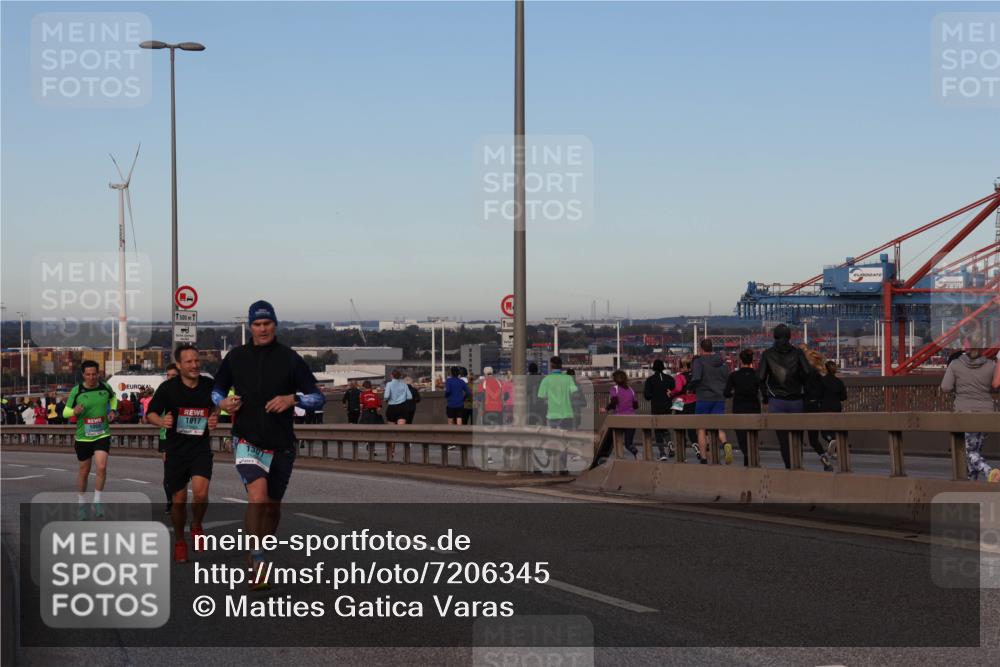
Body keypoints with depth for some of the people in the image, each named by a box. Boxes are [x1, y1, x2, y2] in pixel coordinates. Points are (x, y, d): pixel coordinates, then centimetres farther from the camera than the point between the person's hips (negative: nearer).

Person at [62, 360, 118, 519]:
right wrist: (74, 411, -24)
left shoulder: (105, 387, -2)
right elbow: (65, 412, -2)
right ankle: (81, 504, 28)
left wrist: (113, 410, 3)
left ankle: (97, 502, -2)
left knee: (102, 467, -17)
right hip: (83, 437, 0)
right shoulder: (76, 391, -7)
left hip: (102, 435, 0)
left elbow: (113, 397, 21)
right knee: (84, 471, 9)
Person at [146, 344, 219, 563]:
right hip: (175, 450, 0)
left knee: (200, 493, -20)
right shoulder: (168, 388, -8)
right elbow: (150, 414, 0)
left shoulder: (209, 385, -2)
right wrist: (161, 421, -21)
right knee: (179, 501, 5)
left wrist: (215, 418, -3)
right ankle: (179, 542, 28)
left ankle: (196, 525, 11)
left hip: (201, 447, 0)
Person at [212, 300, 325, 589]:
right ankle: (257, 564, -24)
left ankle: (261, 558, 35)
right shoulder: (235, 357, 4)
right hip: (246, 440, -1)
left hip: (281, 444, 2)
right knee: (258, 494, -25)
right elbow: (217, 389, 20)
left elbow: (318, 397, 1)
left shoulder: (290, 359, 0)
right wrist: (223, 402, -3)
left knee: (272, 505, 12)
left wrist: (293, 399, -17)